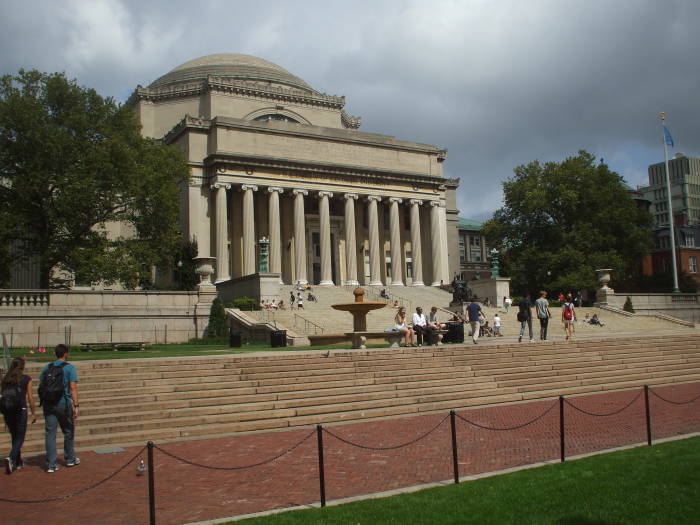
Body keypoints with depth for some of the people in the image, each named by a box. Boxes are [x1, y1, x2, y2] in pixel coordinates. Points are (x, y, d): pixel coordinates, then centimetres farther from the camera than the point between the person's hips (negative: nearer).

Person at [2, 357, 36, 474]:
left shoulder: (5, 379, 6)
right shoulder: (26, 379, -5)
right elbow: (30, 398, -6)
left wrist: (5, 414, 17)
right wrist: (33, 413, 3)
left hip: (7, 411, 4)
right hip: (20, 410, -4)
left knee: (14, 437, 18)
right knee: (20, 438, 3)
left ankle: (18, 462, 26)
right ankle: (11, 458, -20)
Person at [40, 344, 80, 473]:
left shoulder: (47, 368, 10)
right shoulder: (70, 368, -5)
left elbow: (40, 386, 10)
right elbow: (73, 387, -12)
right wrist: (76, 405, -13)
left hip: (48, 404, 3)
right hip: (63, 403, -3)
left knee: (50, 433, 3)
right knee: (68, 432, 14)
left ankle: (51, 464, 1)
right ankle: (70, 459, 27)